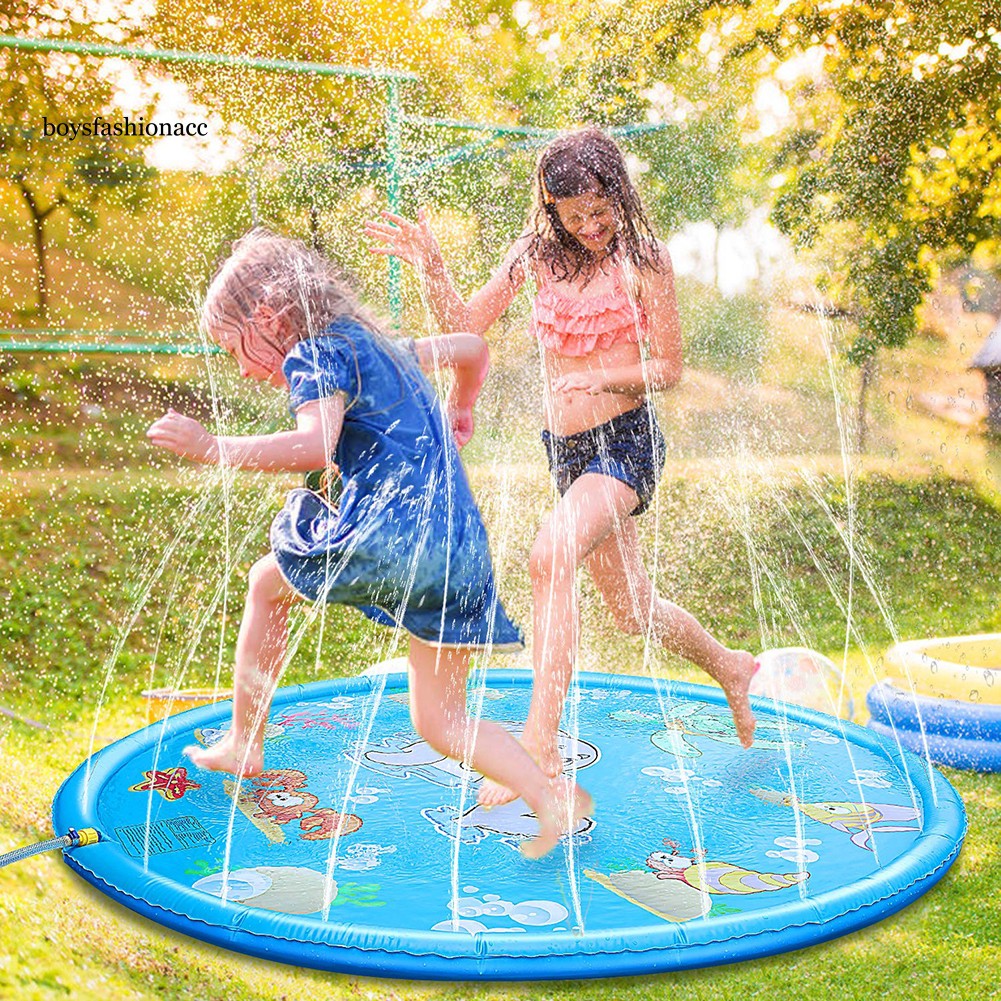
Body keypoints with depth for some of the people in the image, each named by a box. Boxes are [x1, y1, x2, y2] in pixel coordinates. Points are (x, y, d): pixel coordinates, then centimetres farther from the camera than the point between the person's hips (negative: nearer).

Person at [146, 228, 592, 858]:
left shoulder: (315, 353, -1)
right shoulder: (377, 345, 24)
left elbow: (315, 446, -21)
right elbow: (472, 347, 38)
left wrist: (211, 448, -16)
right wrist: (456, 415, 54)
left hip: (388, 532, -8)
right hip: (458, 547, 8)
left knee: (268, 582, 20)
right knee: (439, 722, 13)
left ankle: (243, 745, 25)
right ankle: (553, 796, -4)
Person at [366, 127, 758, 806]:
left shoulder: (643, 258, -7)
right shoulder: (538, 253, 5)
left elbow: (669, 368, -6)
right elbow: (465, 324, 3)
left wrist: (599, 376, -23)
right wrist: (428, 264, -14)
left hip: (625, 441, -6)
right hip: (566, 446, 6)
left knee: (551, 557, -31)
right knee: (632, 609, 16)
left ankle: (540, 744, -28)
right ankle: (730, 668, 44)